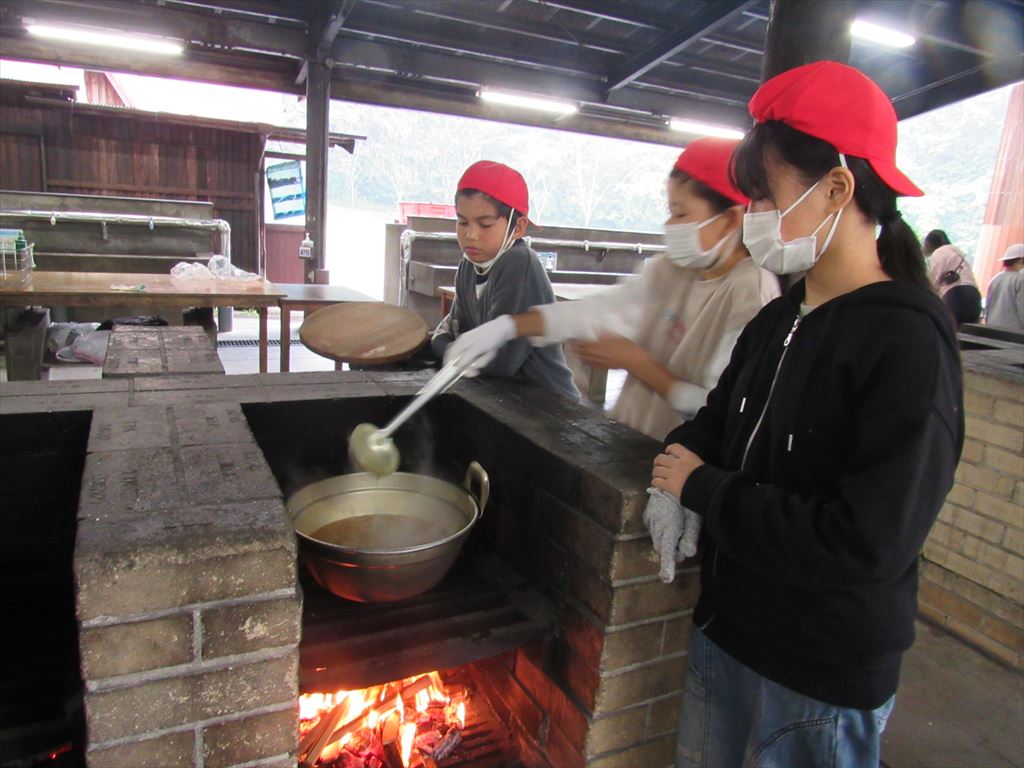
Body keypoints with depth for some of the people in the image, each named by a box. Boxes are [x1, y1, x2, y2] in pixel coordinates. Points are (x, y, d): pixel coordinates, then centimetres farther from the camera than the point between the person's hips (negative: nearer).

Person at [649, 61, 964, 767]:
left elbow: (866, 544, -29)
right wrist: (679, 461, -9)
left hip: (824, 678, -7)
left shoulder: (907, 339, -22)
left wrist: (703, 489, -20)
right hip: (727, 628, 7)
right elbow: (716, 424, 13)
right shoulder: (777, 321, 1)